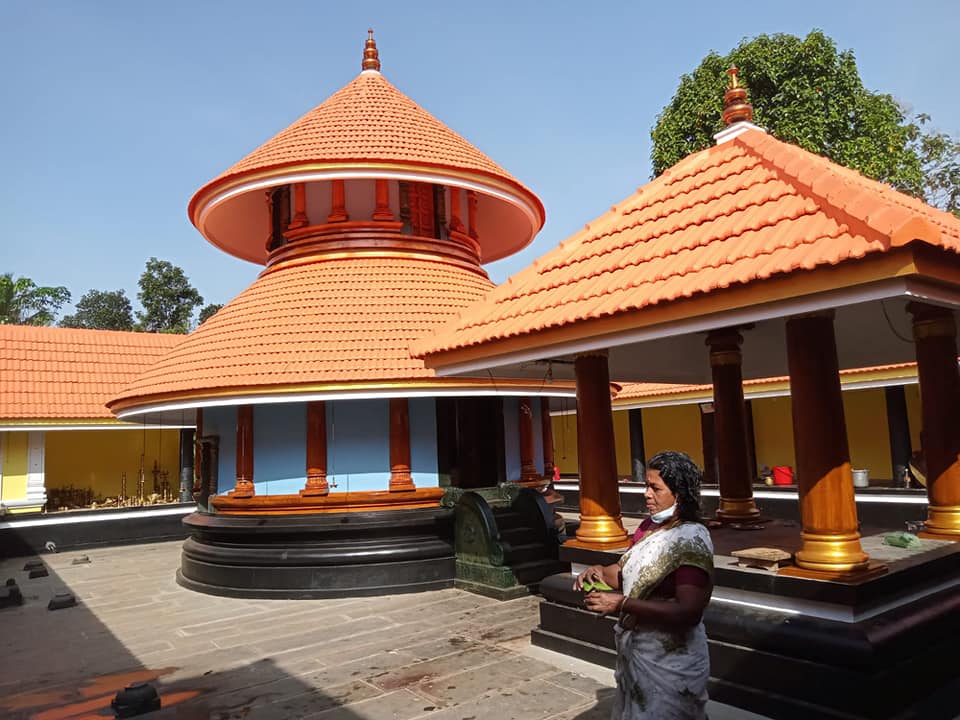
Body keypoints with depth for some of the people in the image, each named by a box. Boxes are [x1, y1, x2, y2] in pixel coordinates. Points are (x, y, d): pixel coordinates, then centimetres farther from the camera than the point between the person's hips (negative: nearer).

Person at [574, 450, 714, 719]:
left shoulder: (692, 540, -23)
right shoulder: (649, 526, 1)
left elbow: (689, 612, -30)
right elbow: (630, 571, 13)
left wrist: (622, 604, -31)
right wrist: (600, 572, -8)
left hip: (670, 659, -8)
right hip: (635, 649, 8)